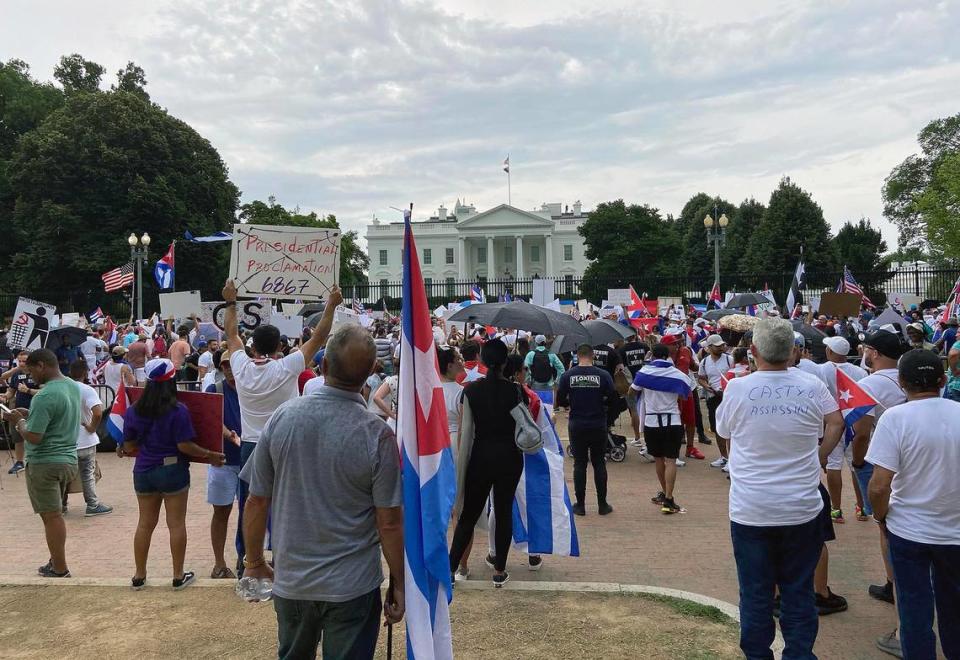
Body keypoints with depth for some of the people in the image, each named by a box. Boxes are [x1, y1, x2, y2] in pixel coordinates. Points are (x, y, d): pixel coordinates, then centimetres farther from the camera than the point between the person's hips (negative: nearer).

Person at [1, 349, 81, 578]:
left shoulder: (45, 396, -22)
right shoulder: (73, 386, 6)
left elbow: (33, 437, -23)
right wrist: (29, 415, 11)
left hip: (44, 463, -8)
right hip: (67, 459, 8)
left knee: (51, 516, 1)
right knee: (55, 514, 19)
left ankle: (60, 571, 8)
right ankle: (56, 562, 28)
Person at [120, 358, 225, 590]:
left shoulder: (133, 411, 0)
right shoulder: (178, 410, -14)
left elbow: (129, 445, 6)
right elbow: (185, 446, -17)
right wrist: (209, 455, -5)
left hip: (143, 471, 5)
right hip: (172, 471, -4)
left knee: (145, 523, 14)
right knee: (176, 524, 5)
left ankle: (139, 576, 24)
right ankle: (178, 576, 12)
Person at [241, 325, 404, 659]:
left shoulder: (283, 416, -11)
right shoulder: (378, 435, -19)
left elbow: (257, 500, -4)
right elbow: (390, 522, -14)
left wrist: (254, 561, 11)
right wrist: (398, 584, 0)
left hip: (290, 580, 3)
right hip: (352, 583, -3)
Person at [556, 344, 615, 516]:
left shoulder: (567, 375, -5)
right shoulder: (603, 375, -7)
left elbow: (560, 400, -3)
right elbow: (612, 398, -5)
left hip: (576, 426, 0)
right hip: (598, 426, 0)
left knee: (579, 464, 8)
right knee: (599, 464, 10)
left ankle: (580, 505, 10)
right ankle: (602, 505, 13)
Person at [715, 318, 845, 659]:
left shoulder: (736, 389, -11)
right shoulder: (812, 386, -6)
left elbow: (724, 432, 6)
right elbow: (836, 423, 11)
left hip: (750, 511, -1)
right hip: (803, 509, 1)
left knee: (755, 594, 11)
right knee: (799, 593, 14)